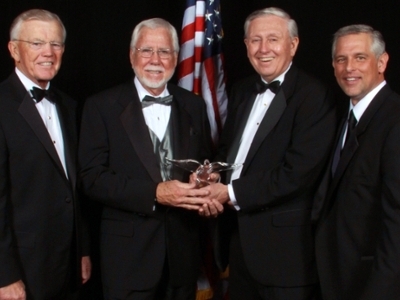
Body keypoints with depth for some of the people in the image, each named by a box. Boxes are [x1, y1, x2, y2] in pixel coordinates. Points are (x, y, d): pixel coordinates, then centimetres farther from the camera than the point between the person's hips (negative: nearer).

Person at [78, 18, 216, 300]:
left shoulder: (194, 105, 7)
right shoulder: (102, 107, -4)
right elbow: (93, 177, -10)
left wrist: (206, 192, -11)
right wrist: (154, 193, -20)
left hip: (183, 247, 4)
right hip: (128, 252, -3)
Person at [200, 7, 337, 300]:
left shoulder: (315, 96, -14)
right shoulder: (242, 91, 11)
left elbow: (297, 173, -22)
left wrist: (232, 192, -18)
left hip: (285, 245, -7)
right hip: (238, 236, 7)